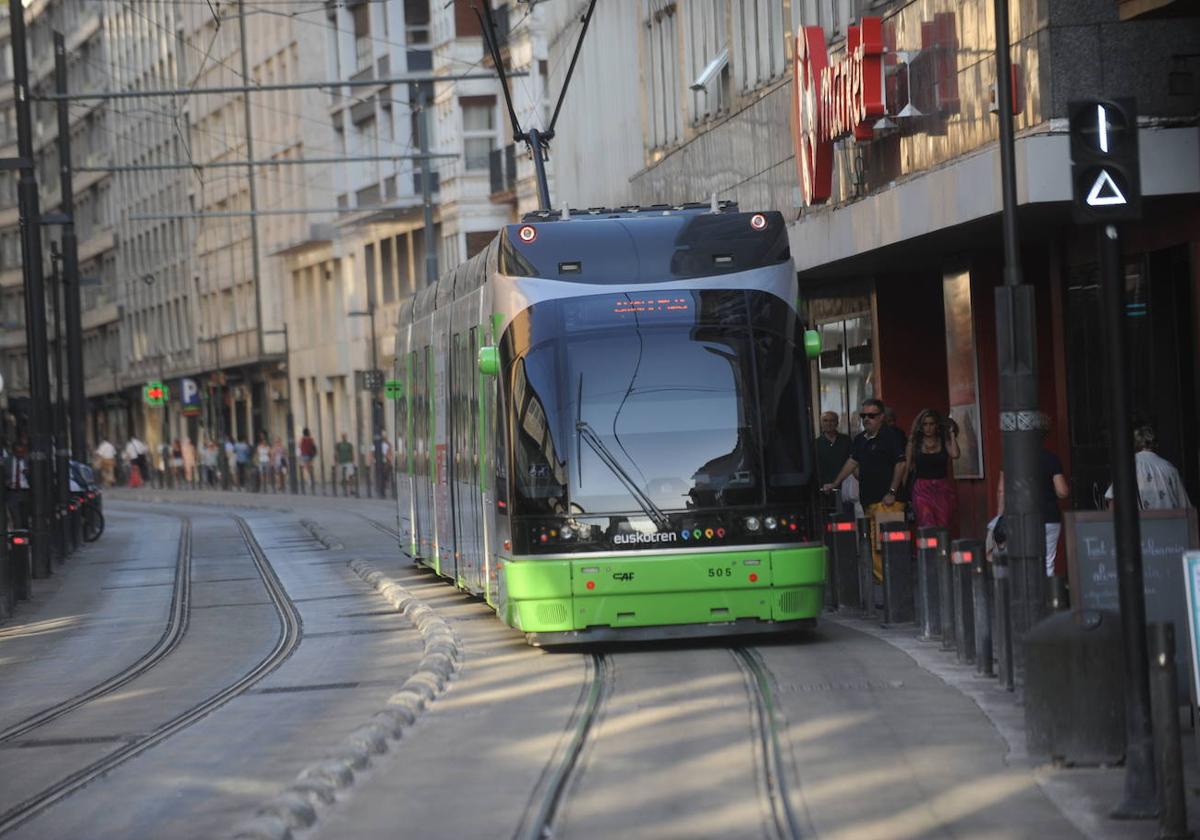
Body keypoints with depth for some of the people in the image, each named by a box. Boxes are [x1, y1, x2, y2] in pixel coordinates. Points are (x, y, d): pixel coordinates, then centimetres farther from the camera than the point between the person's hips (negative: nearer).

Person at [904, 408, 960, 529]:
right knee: (927, 529, -13)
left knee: (942, 527, 0)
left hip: (942, 488, 1)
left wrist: (952, 434, -2)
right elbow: (906, 467, 6)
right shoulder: (914, 443, 5)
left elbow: (955, 455, -12)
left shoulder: (944, 441, 7)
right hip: (922, 489, -1)